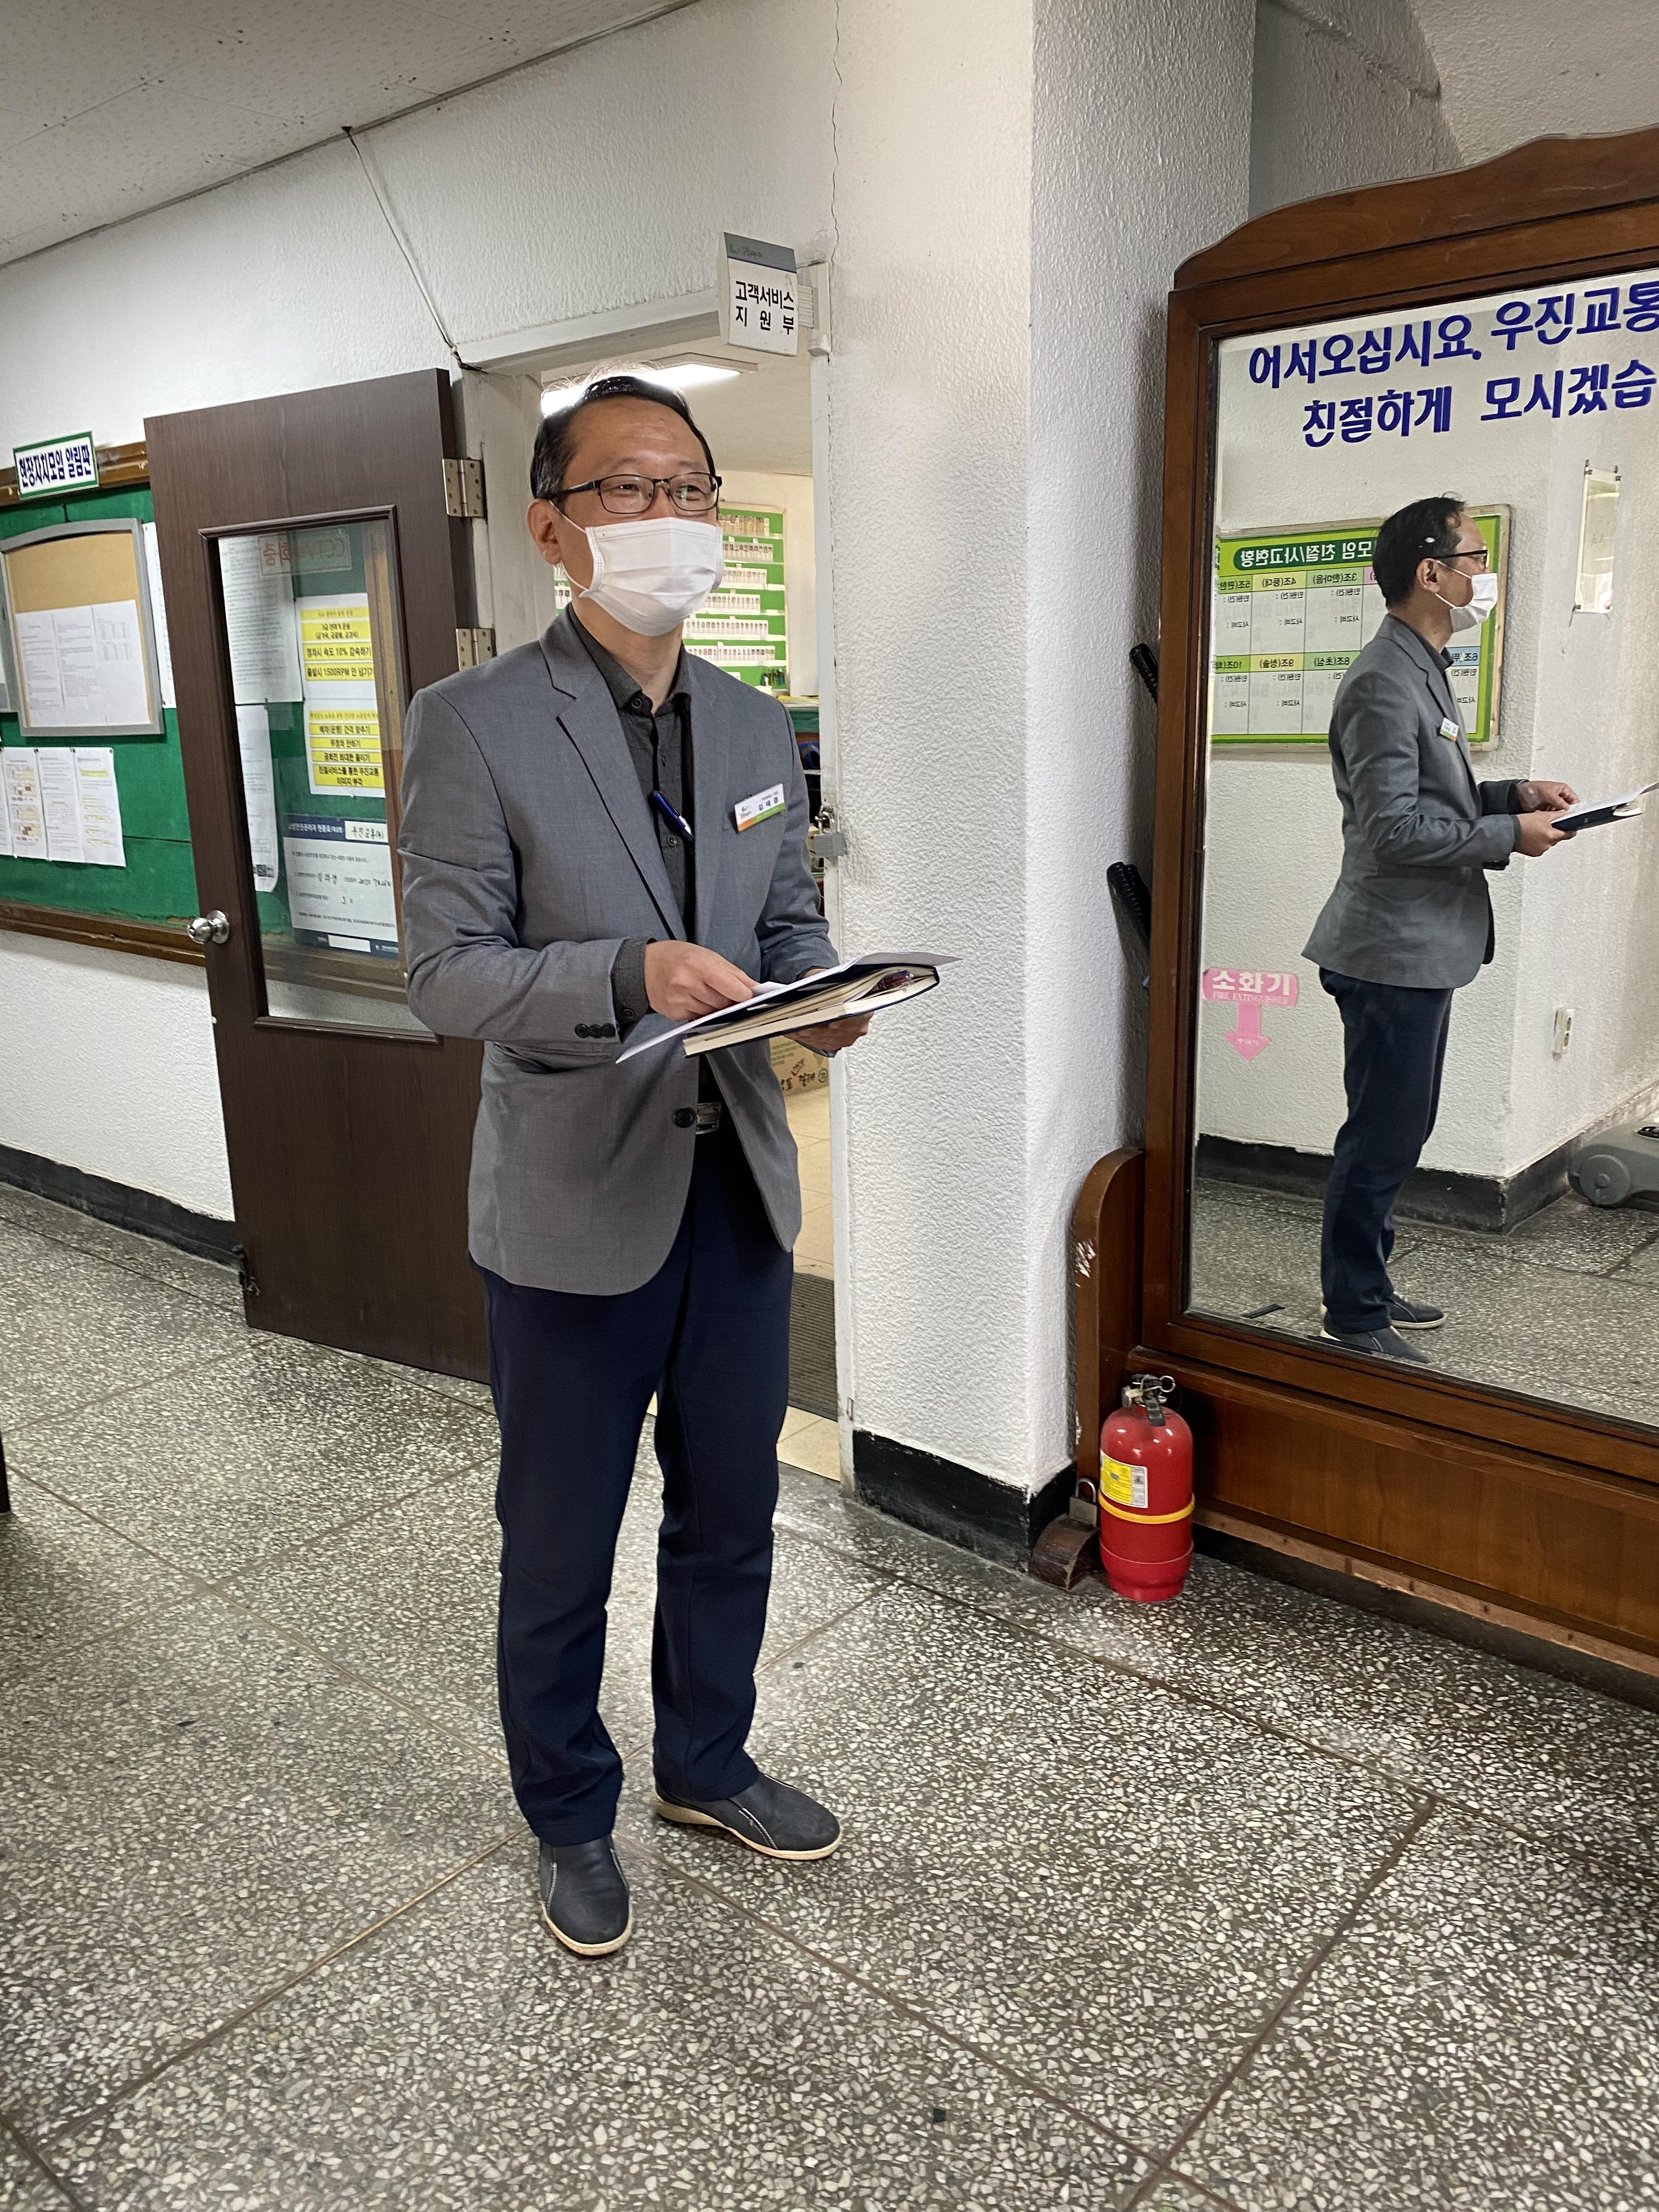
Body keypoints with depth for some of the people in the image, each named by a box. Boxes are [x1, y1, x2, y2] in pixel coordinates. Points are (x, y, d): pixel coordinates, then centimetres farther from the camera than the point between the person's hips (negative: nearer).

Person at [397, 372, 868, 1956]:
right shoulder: (472, 723, -11)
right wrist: (632, 974, -29)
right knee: (561, 1549, 13)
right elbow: (445, 972, -14)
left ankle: (705, 1765, 45)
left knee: (728, 1517, 20)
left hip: (738, 1186, 6)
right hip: (576, 1206, -5)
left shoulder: (758, 729, 8)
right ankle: (570, 1822, 38)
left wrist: (819, 1001, -10)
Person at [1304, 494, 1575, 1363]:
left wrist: (1514, 793, 9)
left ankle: (1366, 1287, 30)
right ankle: (1354, 1318, 10)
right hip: (1393, 950, -11)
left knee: (1397, 1132, 17)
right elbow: (1392, 825, -23)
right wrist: (1510, 836, -15)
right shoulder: (1385, 682, -17)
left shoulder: (1421, 671, 17)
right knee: (1382, 1138, -2)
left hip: (1423, 948, 11)